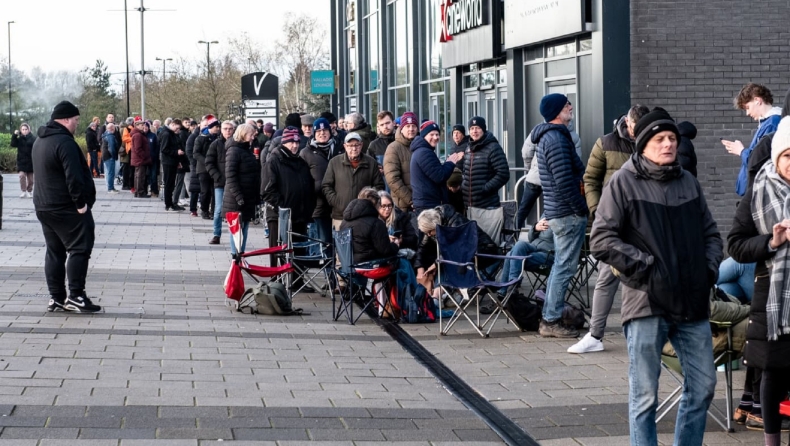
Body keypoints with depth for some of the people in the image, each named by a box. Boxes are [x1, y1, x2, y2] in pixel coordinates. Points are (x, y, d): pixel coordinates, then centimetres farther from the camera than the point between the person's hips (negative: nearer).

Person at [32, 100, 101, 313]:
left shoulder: (40, 141, 14)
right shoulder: (64, 142, -18)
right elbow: (74, 177, -25)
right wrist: (81, 203, -17)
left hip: (44, 206, 9)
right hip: (67, 208, -9)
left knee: (55, 252, 11)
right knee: (79, 249, -4)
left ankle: (56, 298, 12)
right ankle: (76, 296, -6)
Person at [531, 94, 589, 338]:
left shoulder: (548, 137, 17)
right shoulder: (556, 138, -16)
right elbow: (564, 181, -22)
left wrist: (579, 207, 19)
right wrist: (582, 208, -16)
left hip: (557, 213, 11)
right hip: (568, 213, -11)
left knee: (560, 266, 16)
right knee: (564, 267, -6)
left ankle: (549, 318, 21)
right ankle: (552, 321, -2)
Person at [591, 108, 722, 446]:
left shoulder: (688, 182, 11)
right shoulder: (623, 183, -5)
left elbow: (710, 233, 20)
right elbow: (601, 241, -9)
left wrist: (709, 269, 4)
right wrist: (647, 266, -12)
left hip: (692, 303, 5)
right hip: (647, 305, -5)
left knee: (703, 386, 10)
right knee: (644, 397, 2)